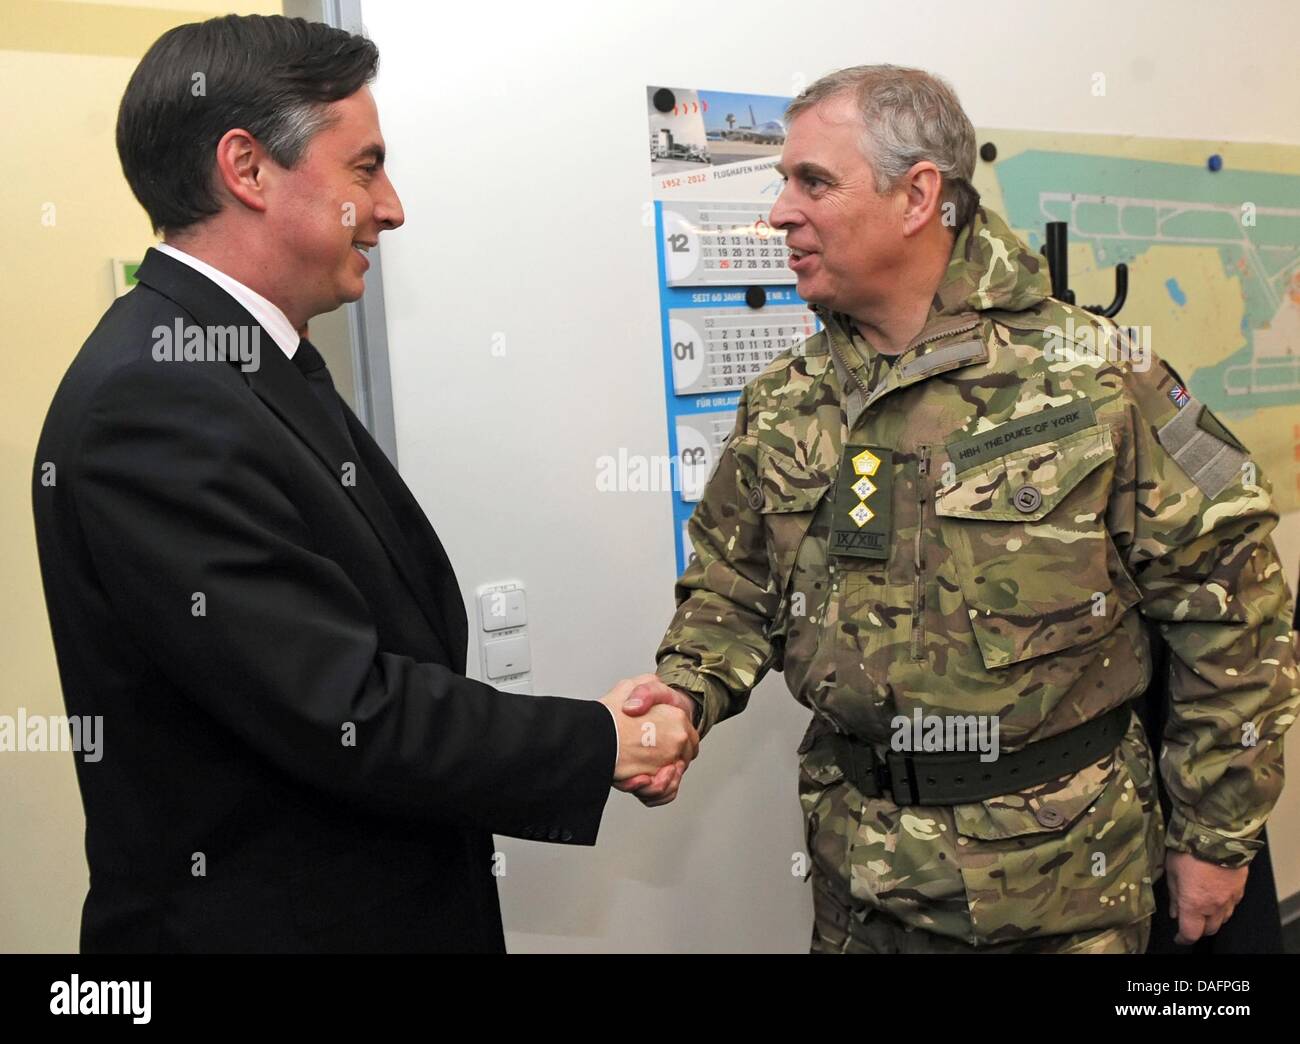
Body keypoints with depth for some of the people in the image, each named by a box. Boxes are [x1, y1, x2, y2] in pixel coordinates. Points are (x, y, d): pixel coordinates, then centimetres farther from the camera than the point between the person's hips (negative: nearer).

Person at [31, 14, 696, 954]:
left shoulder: (255, 361, 5)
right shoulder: (152, 399, -24)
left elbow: (370, 657, 4)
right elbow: (348, 717, -26)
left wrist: (589, 735, -3)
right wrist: (601, 745, -14)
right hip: (263, 919, -8)